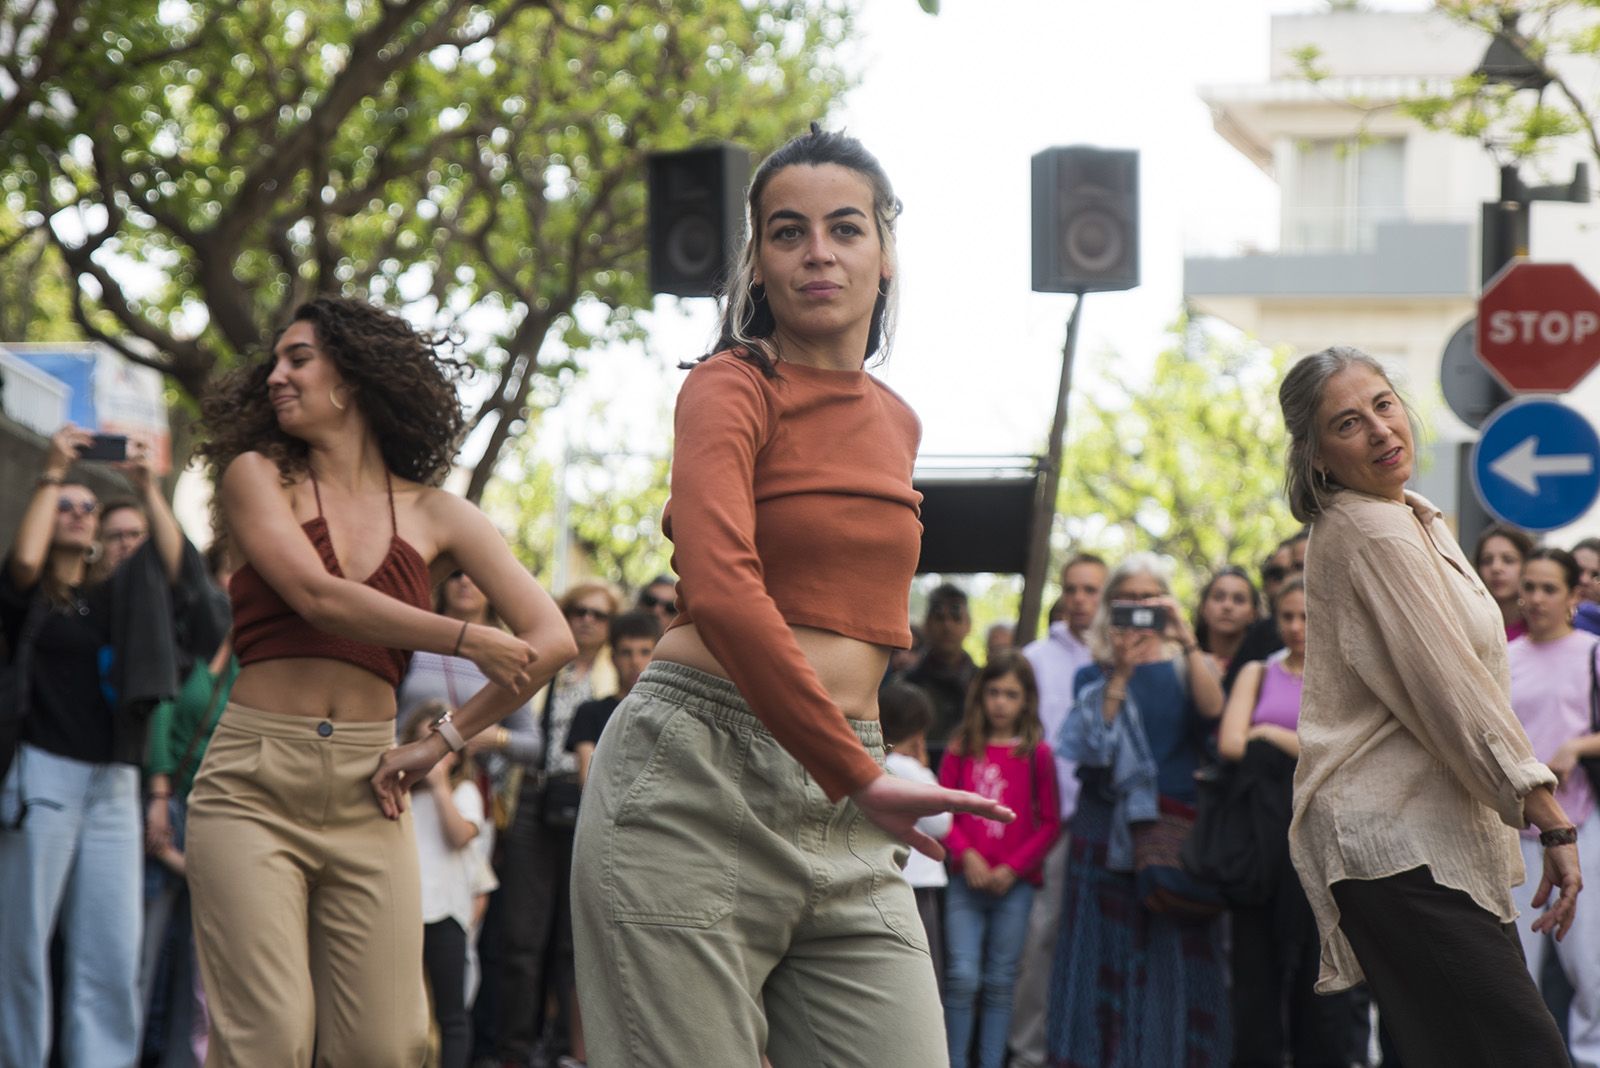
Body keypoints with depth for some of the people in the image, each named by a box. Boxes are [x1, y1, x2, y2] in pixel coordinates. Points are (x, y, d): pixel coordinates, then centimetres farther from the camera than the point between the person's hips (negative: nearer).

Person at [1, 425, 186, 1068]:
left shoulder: (117, 598, 16)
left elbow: (173, 561, 3)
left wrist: (146, 486, -2)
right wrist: (52, 473, -7)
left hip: (115, 785, 4)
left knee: (112, 947, -2)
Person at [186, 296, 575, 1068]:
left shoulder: (435, 515, 11)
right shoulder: (256, 476, 7)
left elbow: (550, 641, 6)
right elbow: (318, 597, -9)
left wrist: (443, 743, 0)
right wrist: (468, 641, -7)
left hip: (365, 800, 2)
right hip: (253, 786, -2)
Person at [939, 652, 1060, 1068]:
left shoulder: (1036, 754, 1)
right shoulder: (962, 749, 5)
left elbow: (1050, 823, 1)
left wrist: (1013, 868, -8)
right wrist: (966, 855, -10)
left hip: (1014, 883, 0)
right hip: (966, 881, 0)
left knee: (999, 983, 4)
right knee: (962, 978, -7)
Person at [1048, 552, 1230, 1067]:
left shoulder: (1184, 668, 13)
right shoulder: (1096, 672, 13)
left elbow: (1212, 710, -9)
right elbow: (1094, 740, -4)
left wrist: (1187, 642, -17)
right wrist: (1120, 674, -11)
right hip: (1110, 827, 0)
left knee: (1178, 947, -6)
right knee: (1111, 944, -5)